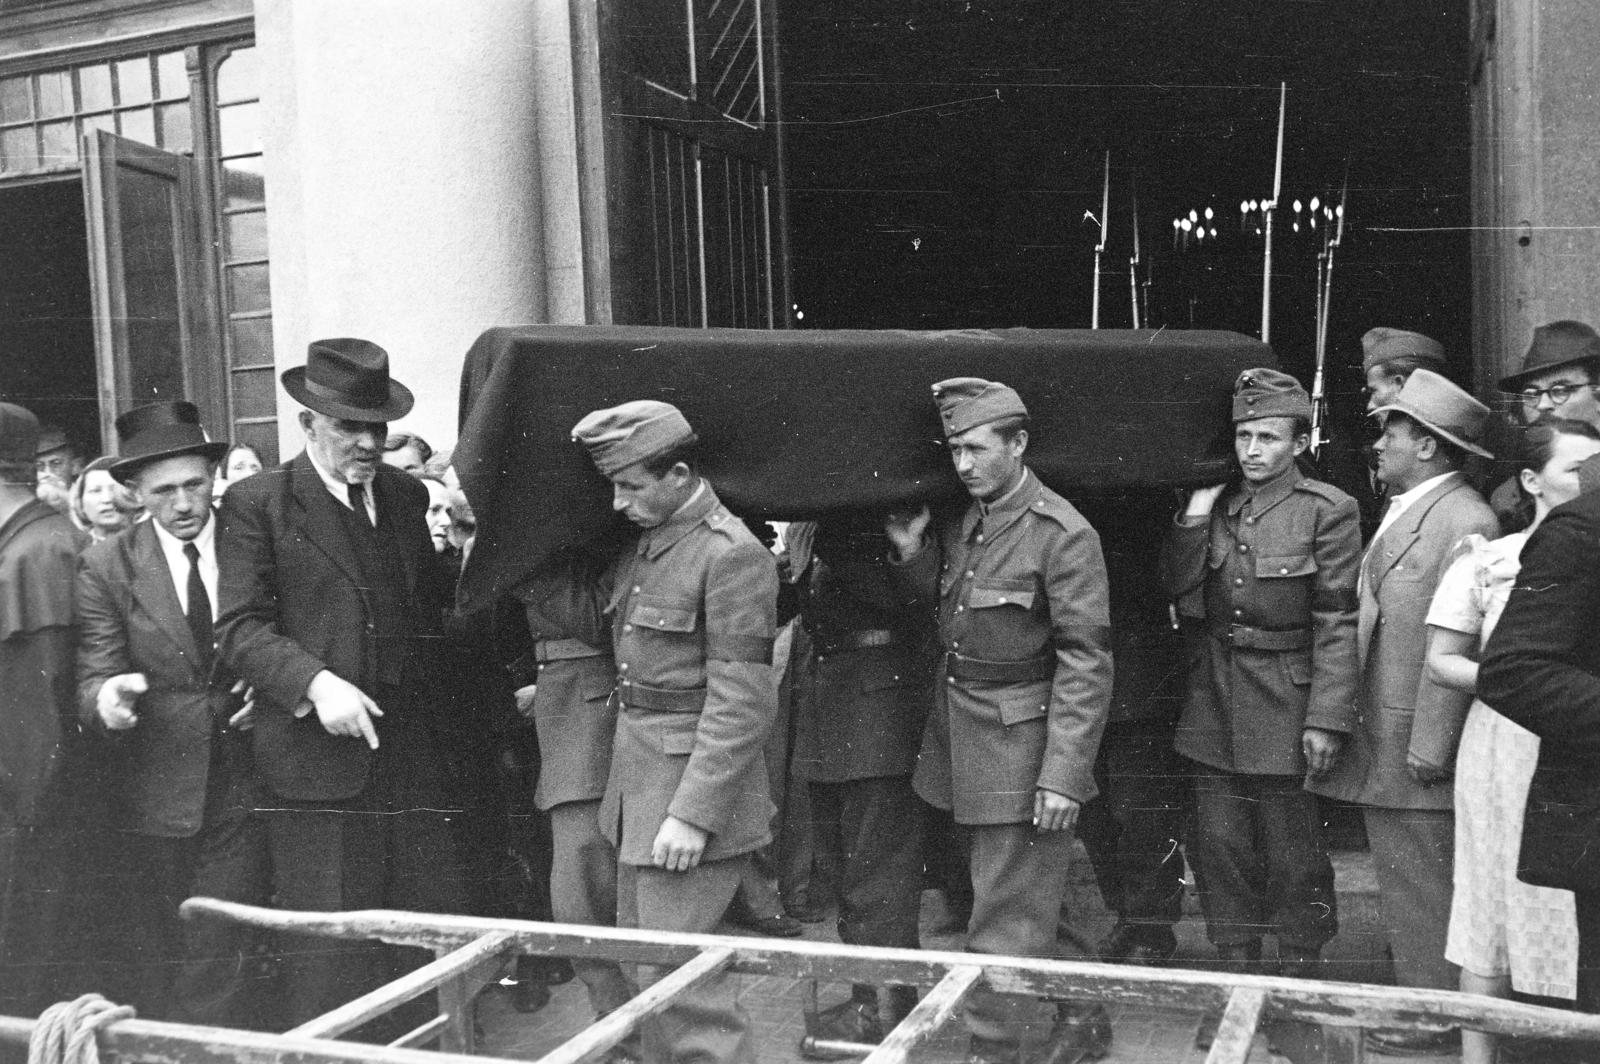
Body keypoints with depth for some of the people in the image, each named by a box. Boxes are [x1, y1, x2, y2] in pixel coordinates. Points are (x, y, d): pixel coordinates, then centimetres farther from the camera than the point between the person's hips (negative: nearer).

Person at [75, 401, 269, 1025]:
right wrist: (106, 701, -28)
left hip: (239, 796, 0)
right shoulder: (105, 567, 0)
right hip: (151, 798, 0)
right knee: (156, 973, 8)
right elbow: (94, 677, -6)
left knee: (220, 968, -2)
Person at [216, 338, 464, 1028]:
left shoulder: (408, 497, 12)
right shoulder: (255, 504, -3)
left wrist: (456, 546, 3)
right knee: (329, 956, 4)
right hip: (316, 764, -4)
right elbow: (239, 628, -11)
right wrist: (314, 682, -23)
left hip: (410, 758, 5)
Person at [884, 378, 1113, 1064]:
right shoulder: (961, 522, 6)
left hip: (1021, 748, -8)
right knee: (1029, 903, 20)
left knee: (1005, 926, 0)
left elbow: (1085, 664, -18)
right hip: (959, 739, 8)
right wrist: (911, 551, -2)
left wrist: (1064, 775, -22)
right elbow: (937, 604, 18)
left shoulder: (1063, 535, -16)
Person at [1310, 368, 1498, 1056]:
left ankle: (1435, 1024, 16)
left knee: (1420, 889, 2)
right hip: (1377, 741, 9)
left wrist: (1429, 750, -20)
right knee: (1401, 885, 17)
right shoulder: (1403, 512, 14)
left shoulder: (1465, 522, -17)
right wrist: (1347, 728, 14)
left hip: (1413, 744, -9)